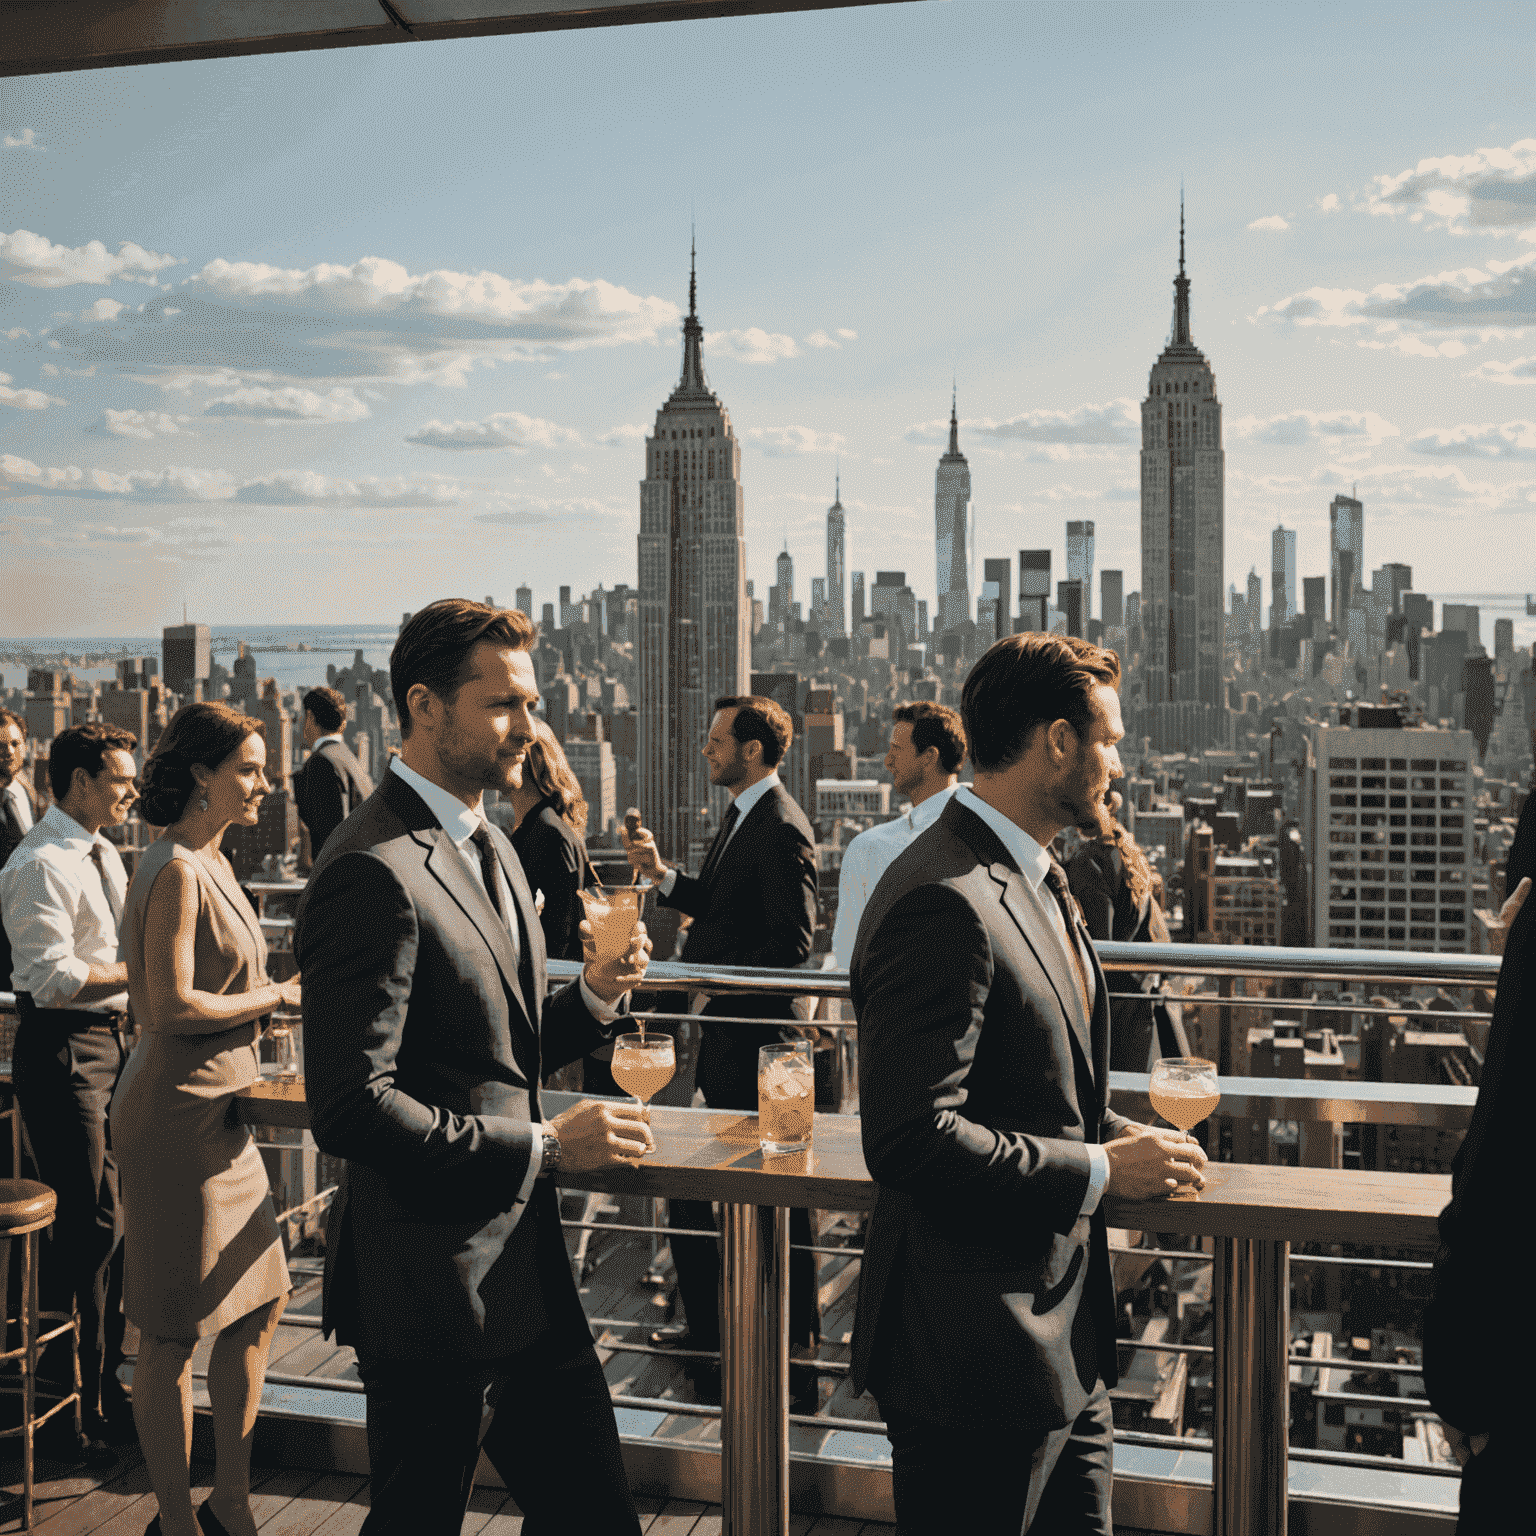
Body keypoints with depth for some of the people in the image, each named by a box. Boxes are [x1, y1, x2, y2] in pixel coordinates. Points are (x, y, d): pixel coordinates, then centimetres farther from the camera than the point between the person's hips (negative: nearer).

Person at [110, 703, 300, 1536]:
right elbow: (171, 1007, -22)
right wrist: (277, 996, -14)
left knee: (261, 1302, 15)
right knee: (174, 1331, 3)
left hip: (218, 1114, 10)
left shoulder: (208, 863, 13)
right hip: (177, 1114, -10)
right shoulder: (176, 871, -17)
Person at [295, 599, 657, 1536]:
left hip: (530, 1273, 9)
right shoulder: (374, 873, -20)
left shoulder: (491, 850, 13)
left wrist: (593, 997, 1)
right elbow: (351, 1108, -25)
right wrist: (542, 1145, -20)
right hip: (429, 1290, -9)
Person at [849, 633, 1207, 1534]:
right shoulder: (944, 903, -23)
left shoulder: (1035, 879, 12)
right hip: (978, 1358, -10)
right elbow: (912, 1141, -27)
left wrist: (1116, 1134, 5)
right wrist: (1099, 1172, -19)